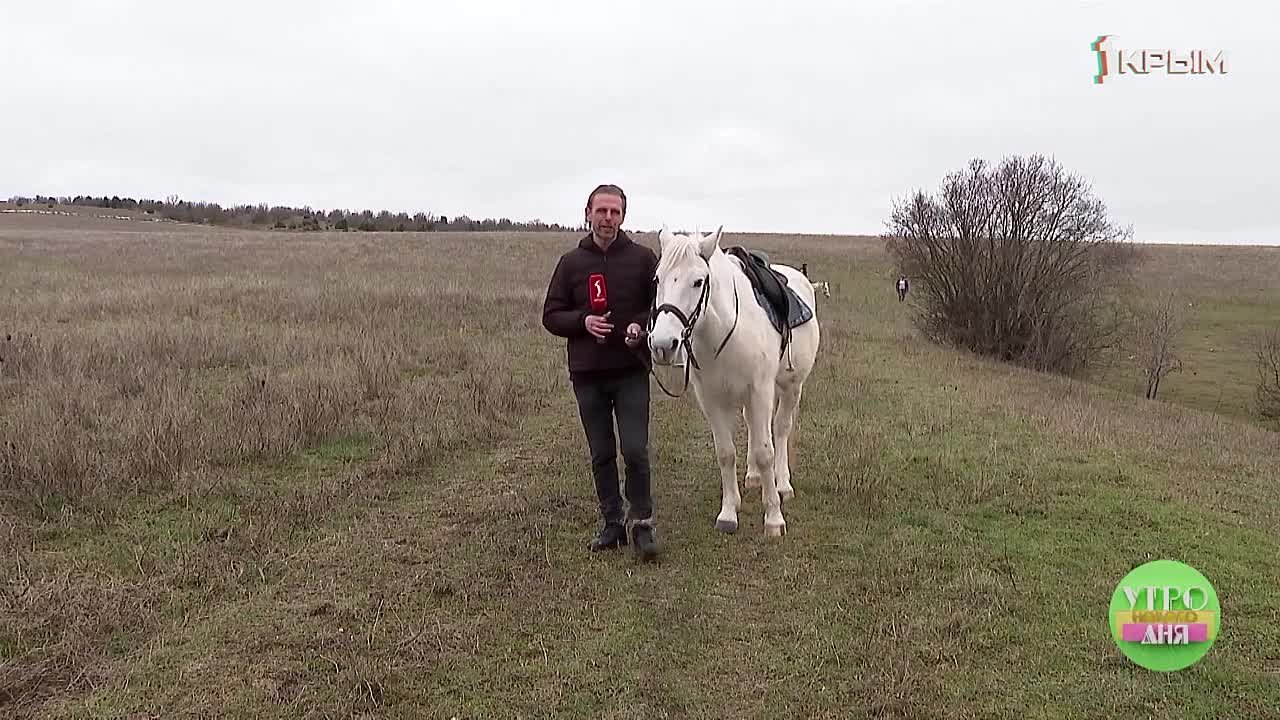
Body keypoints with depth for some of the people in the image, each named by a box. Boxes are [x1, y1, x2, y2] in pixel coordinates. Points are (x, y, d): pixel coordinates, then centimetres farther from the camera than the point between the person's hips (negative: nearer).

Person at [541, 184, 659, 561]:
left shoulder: (643, 258, 1)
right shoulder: (571, 262, 5)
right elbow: (551, 315, 6)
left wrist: (642, 324, -15)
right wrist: (583, 321, -13)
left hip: (631, 370, -2)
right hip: (587, 374, 2)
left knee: (635, 451, -8)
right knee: (601, 455, 10)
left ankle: (641, 520, 10)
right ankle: (612, 523, 23)